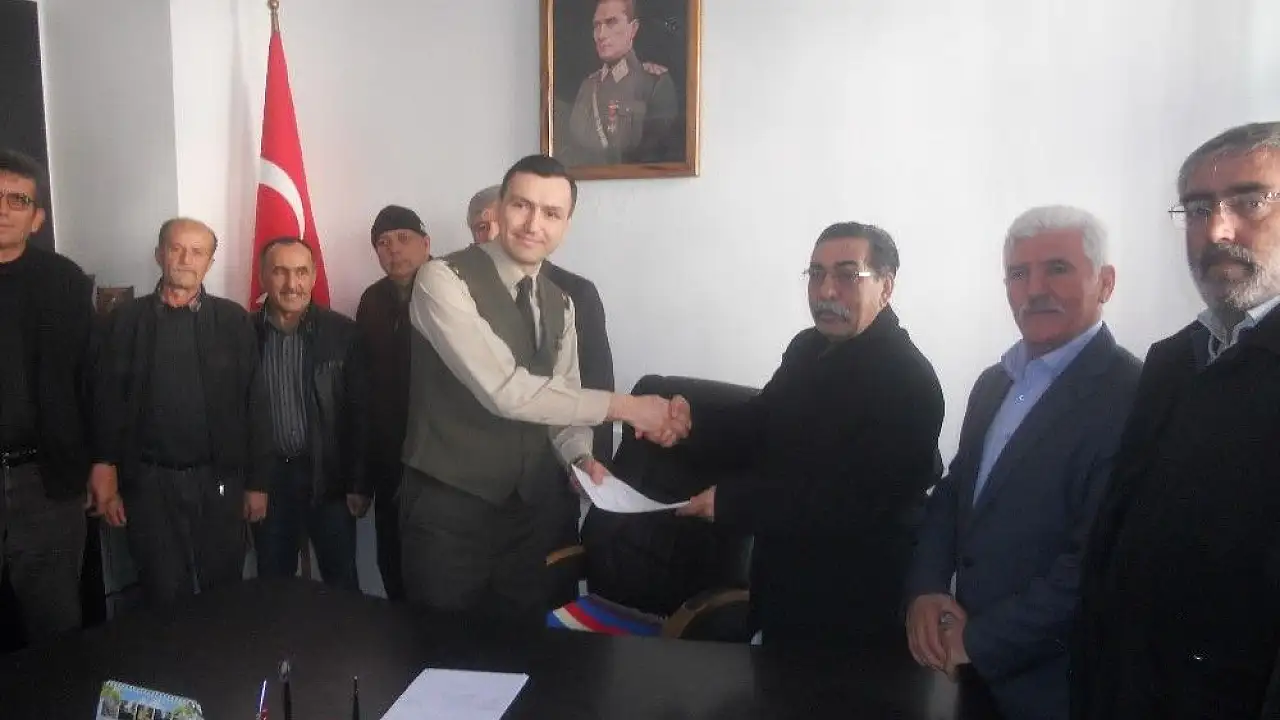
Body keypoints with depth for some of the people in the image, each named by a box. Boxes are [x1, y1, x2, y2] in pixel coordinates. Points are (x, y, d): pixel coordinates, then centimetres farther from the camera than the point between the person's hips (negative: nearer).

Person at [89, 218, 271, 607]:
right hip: (149, 484, 0)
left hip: (220, 481, 0)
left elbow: (255, 405, 0)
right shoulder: (126, 320, 2)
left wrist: (257, 482, -2)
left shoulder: (234, 320, 0)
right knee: (164, 600, 10)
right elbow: (106, 404, 2)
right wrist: (107, 482, -2)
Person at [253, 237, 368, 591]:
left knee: (342, 584, 8)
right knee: (272, 585, 14)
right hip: (267, 476, 2)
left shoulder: (342, 332, -6)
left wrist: (359, 483, -5)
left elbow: (360, 412, -4)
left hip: (329, 477, -1)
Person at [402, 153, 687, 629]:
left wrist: (581, 457, -10)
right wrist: (620, 406, -21)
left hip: (535, 504, 6)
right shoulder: (443, 280, -16)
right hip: (450, 507, -5)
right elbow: (505, 390, -26)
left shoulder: (560, 303, 7)